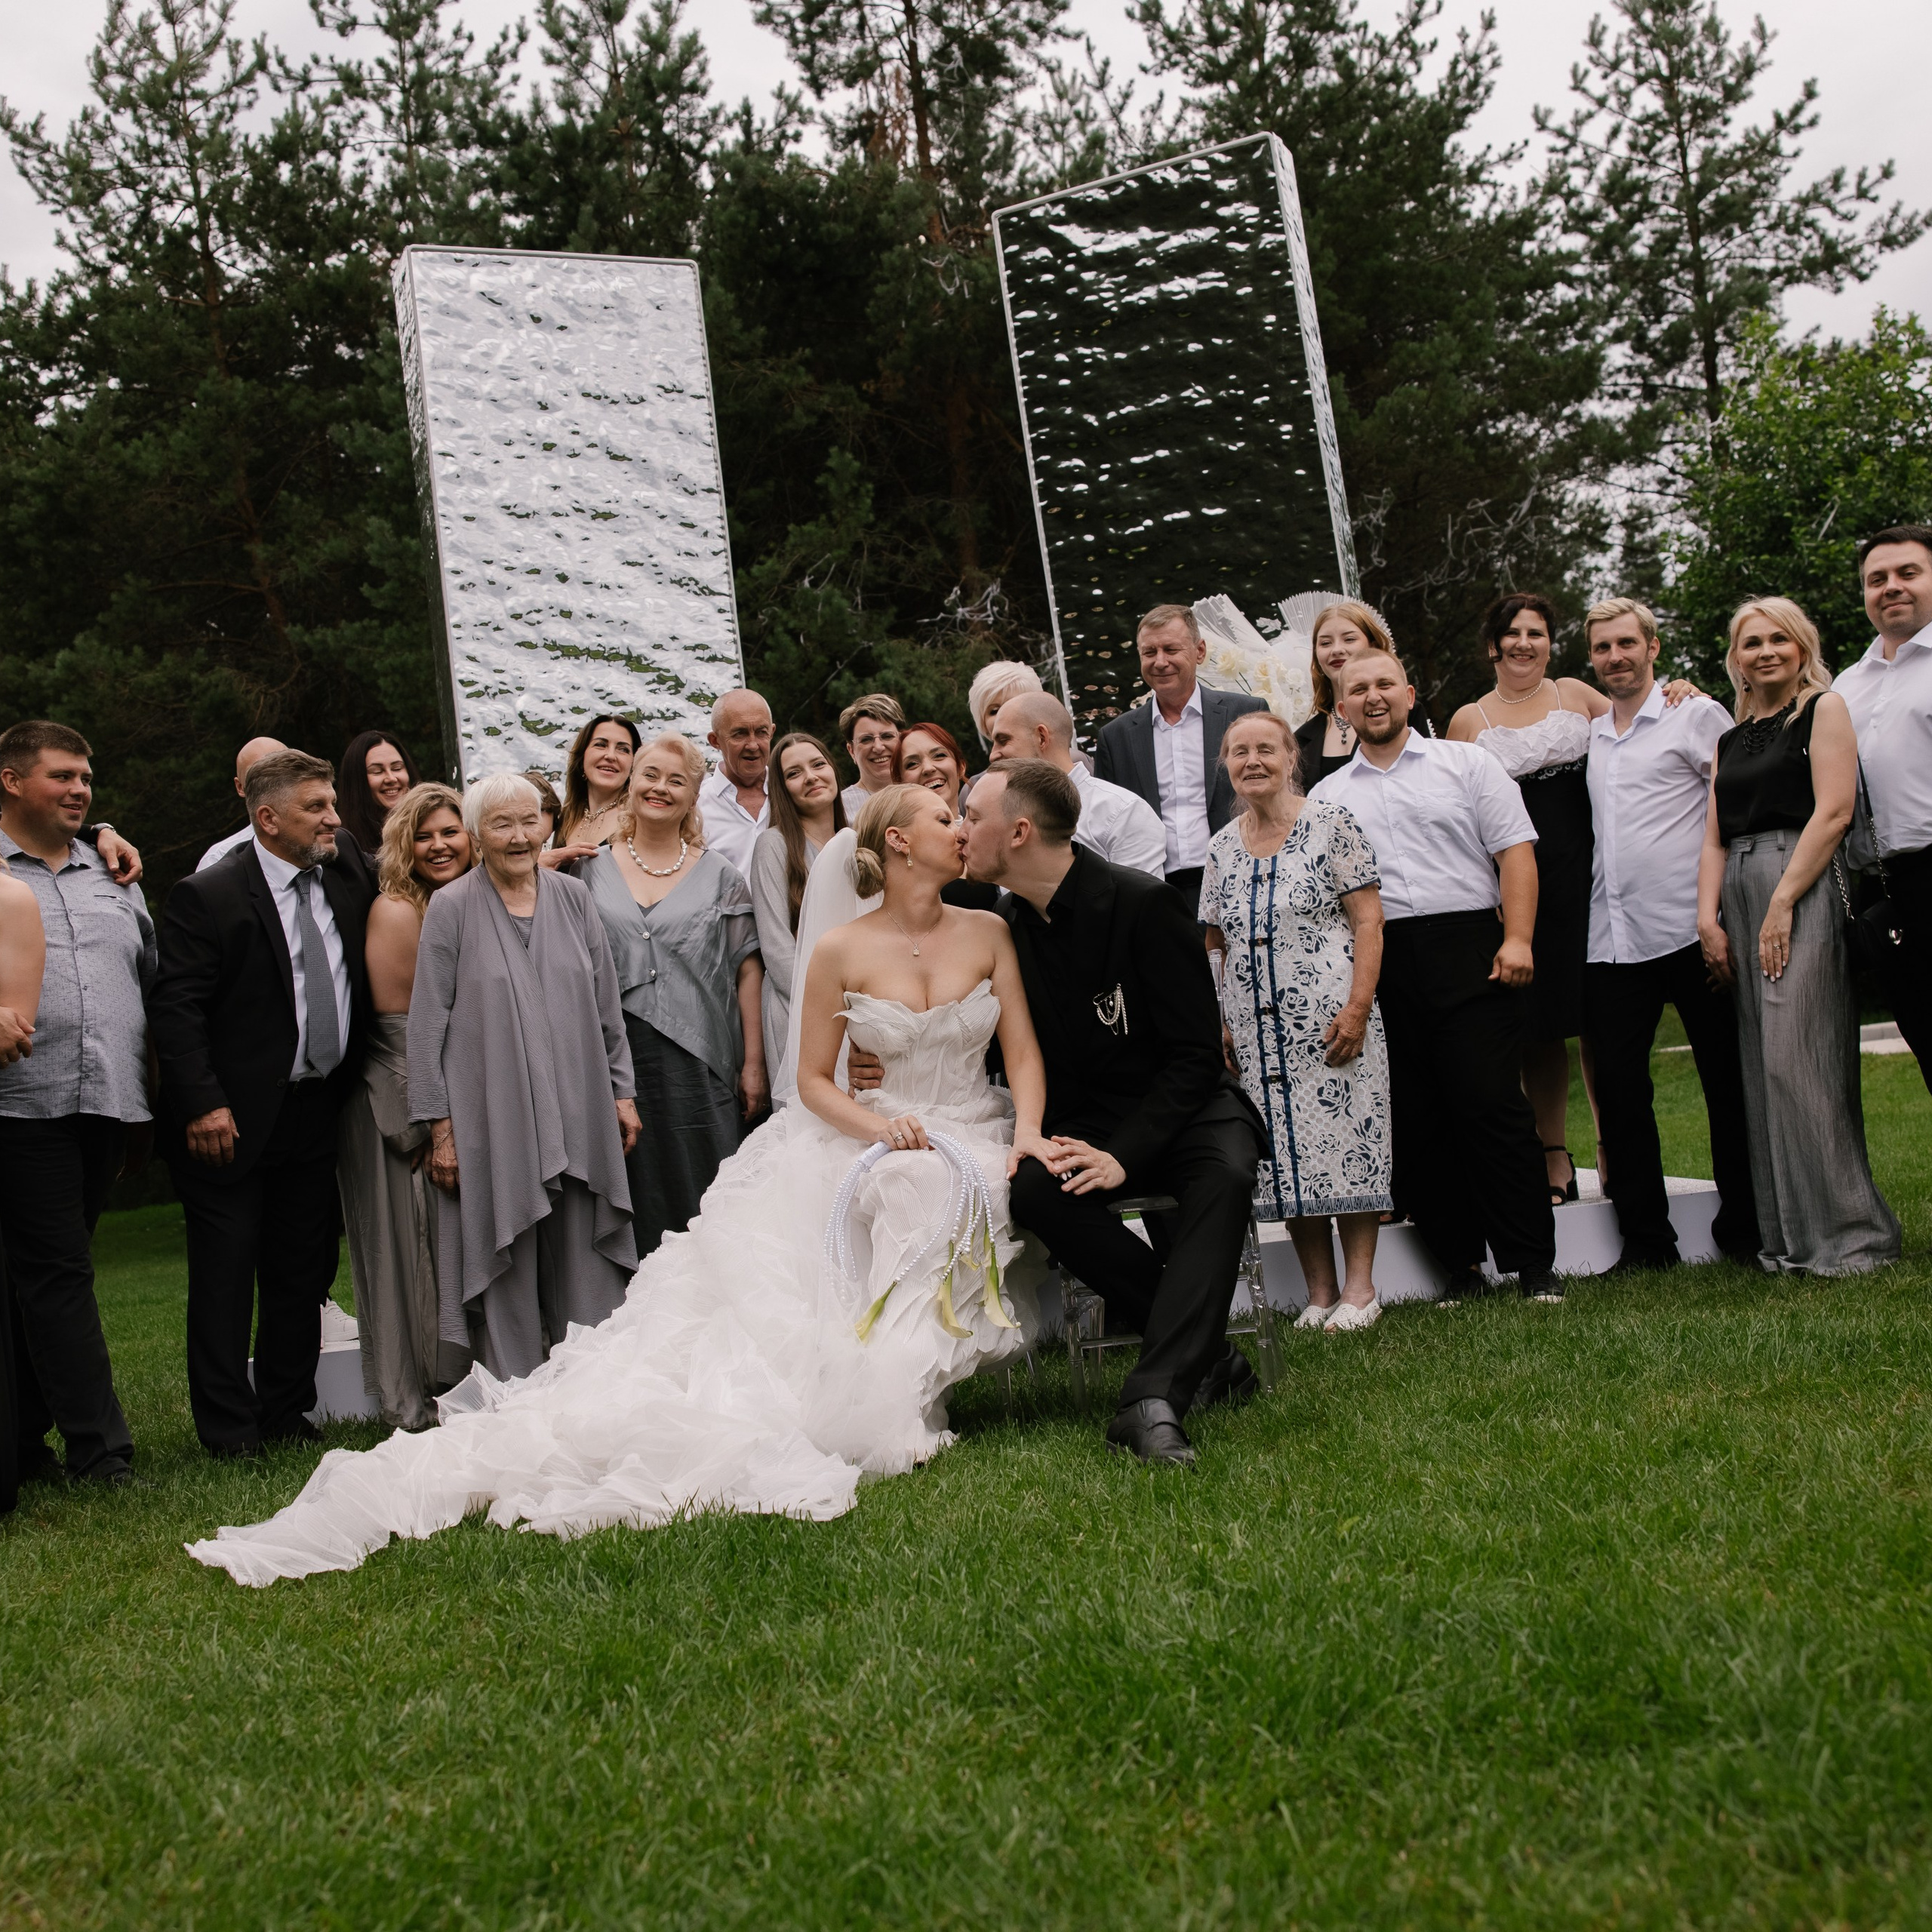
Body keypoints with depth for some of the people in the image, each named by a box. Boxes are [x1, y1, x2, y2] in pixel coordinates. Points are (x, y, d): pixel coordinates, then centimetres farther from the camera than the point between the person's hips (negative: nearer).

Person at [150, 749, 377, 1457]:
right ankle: (229, 1427, 12)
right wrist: (203, 1104, -22)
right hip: (234, 1121, -6)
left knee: (304, 1272, 13)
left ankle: (287, 1413, 26)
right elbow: (174, 1007, -15)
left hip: (317, 1113, 6)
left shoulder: (347, 870, 5)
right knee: (226, 1277, 1)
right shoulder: (207, 895, -11)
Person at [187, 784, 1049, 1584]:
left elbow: (1024, 1052, 6)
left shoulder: (987, 931, 7)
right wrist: (878, 1124, -12)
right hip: (880, 1145, -1)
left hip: (977, 1145, 1)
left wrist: (1027, 1132, -10)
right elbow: (814, 1079, 3)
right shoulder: (840, 949, 0)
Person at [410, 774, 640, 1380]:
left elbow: (606, 1005, 12)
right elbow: (427, 1023, -3)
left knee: (586, 1272, 6)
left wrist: (622, 1091, 9)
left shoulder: (574, 897, 8)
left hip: (578, 1118, 3)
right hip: (493, 1119, -3)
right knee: (505, 1274, 3)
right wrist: (440, 1125, -7)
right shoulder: (451, 908, -2)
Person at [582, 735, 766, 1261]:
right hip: (617, 1064, 1)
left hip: (698, 1066, -1)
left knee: (704, 1211, 0)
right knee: (635, 1205, 4)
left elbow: (747, 971, 3)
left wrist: (754, 1065, -3)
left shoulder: (719, 876, 7)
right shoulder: (592, 872, 9)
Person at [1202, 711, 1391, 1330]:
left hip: (1331, 1020, -5)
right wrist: (1216, 1022, 7)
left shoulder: (1330, 822, -2)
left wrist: (1358, 1007, -15)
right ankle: (1319, 1293, 14)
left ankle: (1360, 1289, 7)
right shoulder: (1223, 848, 12)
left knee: (1344, 1141, -3)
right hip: (1256, 1030, 5)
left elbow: (1368, 919, -7)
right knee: (1284, 1157, 5)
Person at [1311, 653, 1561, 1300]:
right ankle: (1461, 1264, 11)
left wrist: (1517, 939, -10)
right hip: (1377, 965, 3)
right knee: (1414, 1121, 3)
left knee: (1492, 1104, -7)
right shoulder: (1327, 796, 16)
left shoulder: (1465, 763, 10)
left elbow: (1515, 851, 2)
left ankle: (1534, 1263, -1)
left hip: (1465, 949, -3)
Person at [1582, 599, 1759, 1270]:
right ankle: (1645, 1239, 11)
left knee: (1727, 1081, 3)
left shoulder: (1696, 716, 2)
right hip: (1611, 938, 5)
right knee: (1618, 1087, 3)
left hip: (1689, 929, -5)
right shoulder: (1589, 735, 17)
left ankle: (1744, 1227, 13)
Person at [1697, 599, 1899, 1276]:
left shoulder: (1825, 708, 4)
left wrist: (1783, 902, -15)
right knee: (1761, 1068, 3)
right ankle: (1787, 1238, 6)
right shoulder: (1731, 739, 22)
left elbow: (1833, 810, -8)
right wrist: (1708, 916, 1)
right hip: (1739, 898, 6)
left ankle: (1846, 1233, -7)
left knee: (1800, 1060, -13)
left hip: (1804, 889, -6)